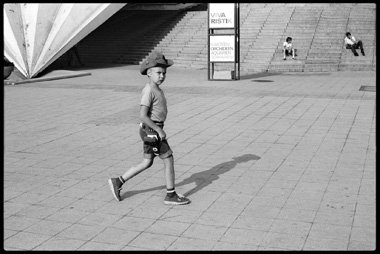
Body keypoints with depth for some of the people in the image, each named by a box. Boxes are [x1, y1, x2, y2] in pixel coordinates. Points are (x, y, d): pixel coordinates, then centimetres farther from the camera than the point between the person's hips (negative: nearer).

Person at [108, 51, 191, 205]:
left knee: (147, 163, 15)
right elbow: (143, 115, -25)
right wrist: (159, 130, -20)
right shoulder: (149, 91, -18)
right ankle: (171, 195, 10)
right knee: (168, 160, -1)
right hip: (151, 131, -10)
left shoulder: (156, 88, 12)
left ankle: (117, 182, 22)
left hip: (152, 130, 10)